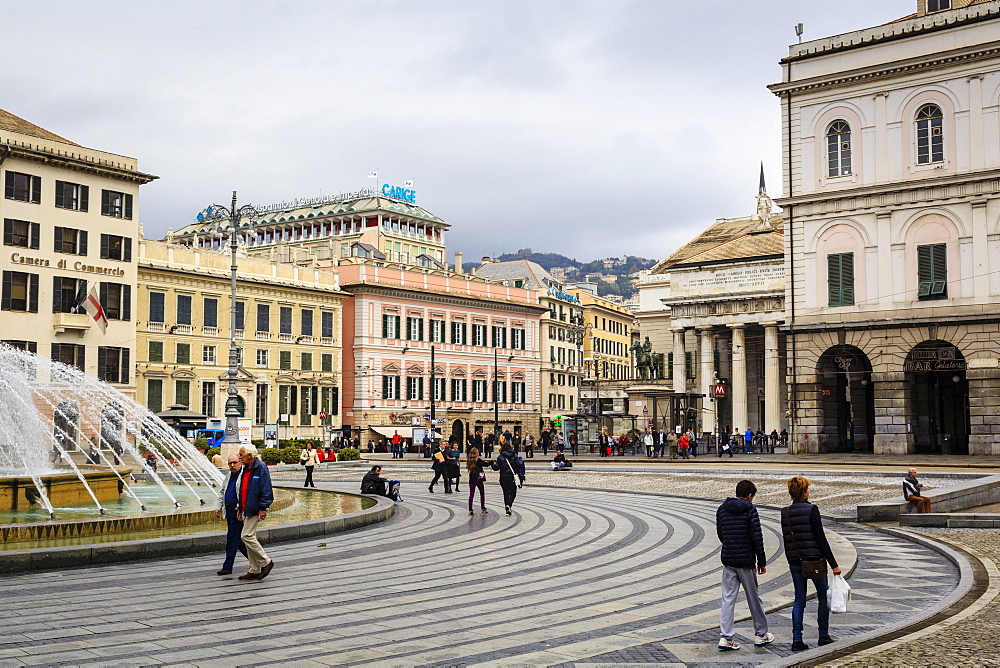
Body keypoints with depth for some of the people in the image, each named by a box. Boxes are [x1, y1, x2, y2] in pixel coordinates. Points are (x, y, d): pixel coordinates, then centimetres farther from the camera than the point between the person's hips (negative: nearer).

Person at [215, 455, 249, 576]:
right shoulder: (229, 477, 18)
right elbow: (222, 492, 27)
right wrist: (218, 507, 17)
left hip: (238, 511, -9)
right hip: (229, 511, 9)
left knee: (232, 538, -7)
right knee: (238, 540, 12)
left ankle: (227, 566, -2)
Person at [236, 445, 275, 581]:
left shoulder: (261, 468, -13)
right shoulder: (246, 469, 16)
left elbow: (266, 489, -17)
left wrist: (262, 508, -20)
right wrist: (240, 508, 21)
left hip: (254, 509, -10)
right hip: (246, 509, 10)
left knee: (247, 536, -14)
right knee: (250, 538, 10)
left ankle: (266, 562, -2)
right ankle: (254, 570, 15)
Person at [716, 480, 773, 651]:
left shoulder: (722, 509, 6)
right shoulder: (750, 510, -10)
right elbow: (757, 537, -12)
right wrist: (762, 561, -5)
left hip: (728, 560, 4)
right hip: (746, 561, -4)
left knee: (728, 598, 5)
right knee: (754, 598, 10)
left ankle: (725, 637, -1)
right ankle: (760, 635, 22)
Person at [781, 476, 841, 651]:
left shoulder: (785, 512, 3)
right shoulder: (811, 510, -13)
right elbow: (821, 538, -14)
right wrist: (833, 564, -10)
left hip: (795, 562, 5)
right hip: (815, 560, -5)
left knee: (799, 600, 8)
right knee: (823, 597, 14)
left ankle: (797, 640, 3)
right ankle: (824, 635, 21)